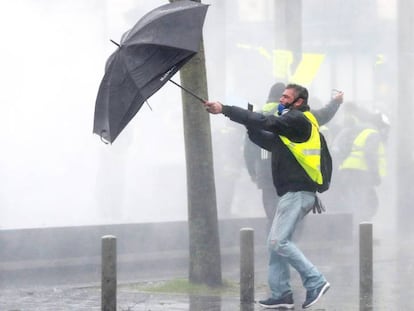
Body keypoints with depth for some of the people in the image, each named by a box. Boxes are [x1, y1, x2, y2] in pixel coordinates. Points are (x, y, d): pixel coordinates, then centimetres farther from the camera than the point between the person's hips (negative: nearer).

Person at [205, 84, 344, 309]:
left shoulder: (298, 120, -9)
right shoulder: (294, 124, 21)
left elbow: (264, 122, -18)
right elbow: (272, 143, 21)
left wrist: (224, 110, -18)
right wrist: (250, 127, 6)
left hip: (298, 193, -10)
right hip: (293, 192, 10)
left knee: (278, 241, -14)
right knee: (276, 242, 9)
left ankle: (315, 282, -10)